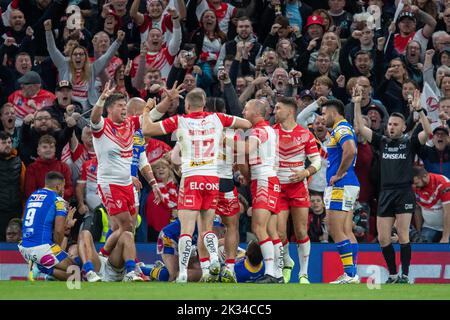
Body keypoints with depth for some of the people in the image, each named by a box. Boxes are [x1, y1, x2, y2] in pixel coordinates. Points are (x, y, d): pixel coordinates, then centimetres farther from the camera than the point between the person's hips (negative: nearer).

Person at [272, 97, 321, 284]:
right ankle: (287, 263, 23)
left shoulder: (305, 135, 0)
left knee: (301, 232, -3)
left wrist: (306, 173, -14)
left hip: (298, 186, -1)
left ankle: (303, 274, 6)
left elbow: (317, 161, 3)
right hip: (277, 187, 1)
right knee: (279, 233, -5)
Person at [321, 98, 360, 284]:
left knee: (336, 231, -11)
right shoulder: (340, 129, 20)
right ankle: (351, 274, 8)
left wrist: (339, 174, -20)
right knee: (346, 232, 9)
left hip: (341, 186, -10)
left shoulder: (341, 129, -12)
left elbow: (350, 151, -30)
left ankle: (350, 274, -14)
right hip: (348, 186, 10)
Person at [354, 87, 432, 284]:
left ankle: (404, 275, -3)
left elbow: (427, 132, -11)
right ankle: (393, 275, 14)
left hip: (404, 193, -4)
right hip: (385, 194, 4)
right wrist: (357, 105, 1)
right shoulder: (382, 142, 13)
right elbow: (360, 128, 10)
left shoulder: (410, 143, 4)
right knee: (383, 239, 2)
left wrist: (418, 110, -20)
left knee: (402, 236, -7)